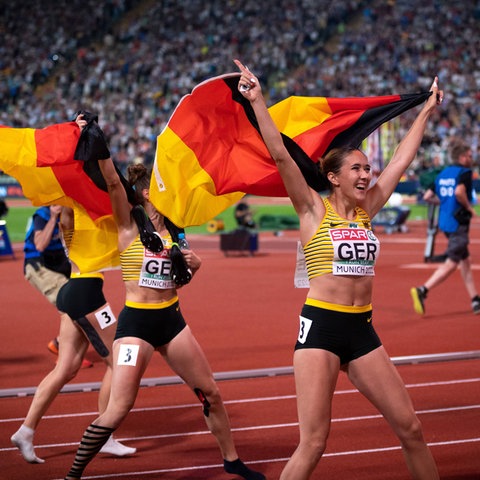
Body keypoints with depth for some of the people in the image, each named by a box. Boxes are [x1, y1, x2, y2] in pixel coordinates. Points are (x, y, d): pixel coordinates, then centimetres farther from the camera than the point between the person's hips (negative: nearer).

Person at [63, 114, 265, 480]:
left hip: (171, 319, 7)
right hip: (136, 322, -7)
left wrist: (192, 266, 0)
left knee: (210, 393, 13)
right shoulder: (129, 224, -8)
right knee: (118, 410, -11)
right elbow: (112, 182, -25)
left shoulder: (169, 228, 10)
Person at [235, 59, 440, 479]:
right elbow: (281, 156, -13)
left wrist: (427, 112, 24)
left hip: (362, 330, 6)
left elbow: (402, 160, 18)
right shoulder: (314, 211, -3)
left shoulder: (367, 211, 10)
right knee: (314, 442, -9)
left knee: (410, 428, 7)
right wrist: (258, 102, -19)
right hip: (321, 325, -6)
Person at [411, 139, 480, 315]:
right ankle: (422, 290, -18)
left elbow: (427, 196, 12)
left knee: (465, 261, 15)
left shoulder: (443, 173, 13)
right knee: (451, 263, -7)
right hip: (458, 223, -9)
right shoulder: (464, 172, -10)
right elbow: (459, 192, -27)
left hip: (445, 221, 9)